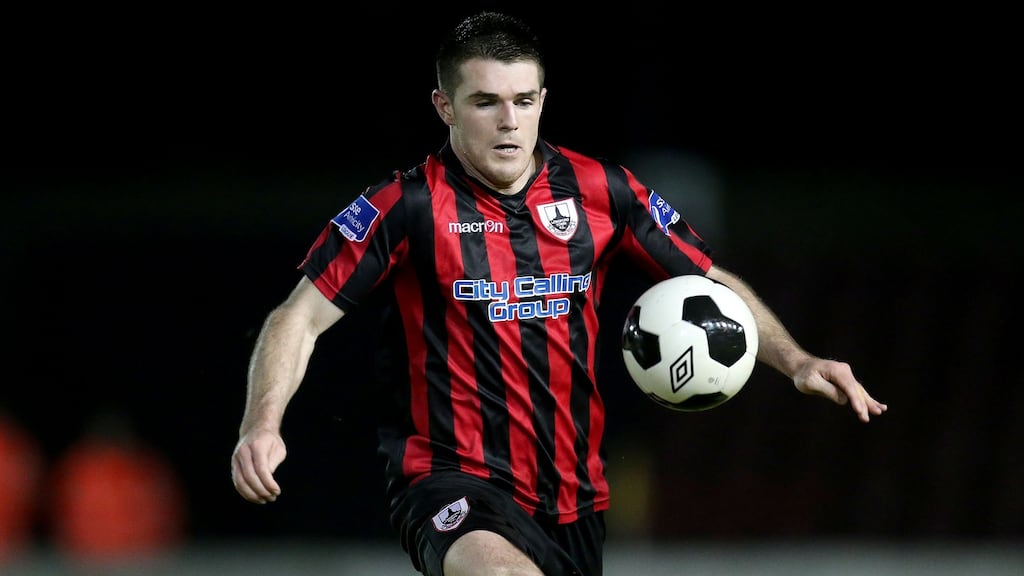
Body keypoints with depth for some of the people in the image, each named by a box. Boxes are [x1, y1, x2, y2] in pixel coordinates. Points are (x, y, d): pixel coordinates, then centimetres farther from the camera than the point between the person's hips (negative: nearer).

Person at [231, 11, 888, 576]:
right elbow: (300, 319, -6)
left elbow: (711, 285, 12)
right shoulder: (408, 206, -8)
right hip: (453, 481, -5)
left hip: (573, 496, 5)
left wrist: (796, 360, -2)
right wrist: (263, 425, -22)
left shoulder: (600, 191, 3)